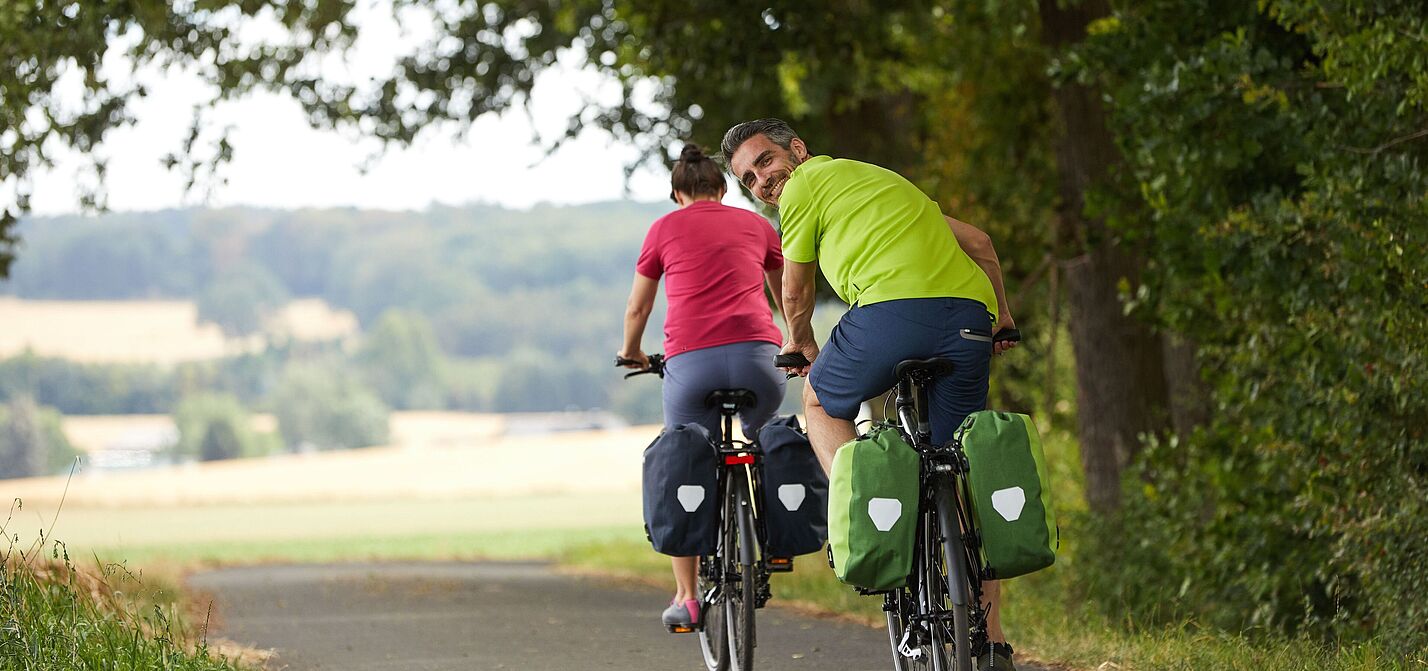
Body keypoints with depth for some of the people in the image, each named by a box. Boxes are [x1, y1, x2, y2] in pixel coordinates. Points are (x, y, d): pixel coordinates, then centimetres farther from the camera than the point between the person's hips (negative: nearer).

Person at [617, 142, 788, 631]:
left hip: (690, 363, -1)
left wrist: (631, 353, 46)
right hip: (757, 354, 1)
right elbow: (786, 296, 35)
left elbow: (637, 307, 26)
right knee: (763, 443, 31)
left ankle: (686, 597, 9)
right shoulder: (756, 225, 21)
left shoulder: (665, 228, 17)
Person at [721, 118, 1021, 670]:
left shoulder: (805, 185, 12)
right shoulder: (878, 178, 34)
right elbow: (978, 242, 34)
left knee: (822, 401, 24)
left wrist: (800, 344, 40)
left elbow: (796, 295, 20)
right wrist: (1002, 320, 45)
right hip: (971, 316, 6)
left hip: (895, 310, -6)